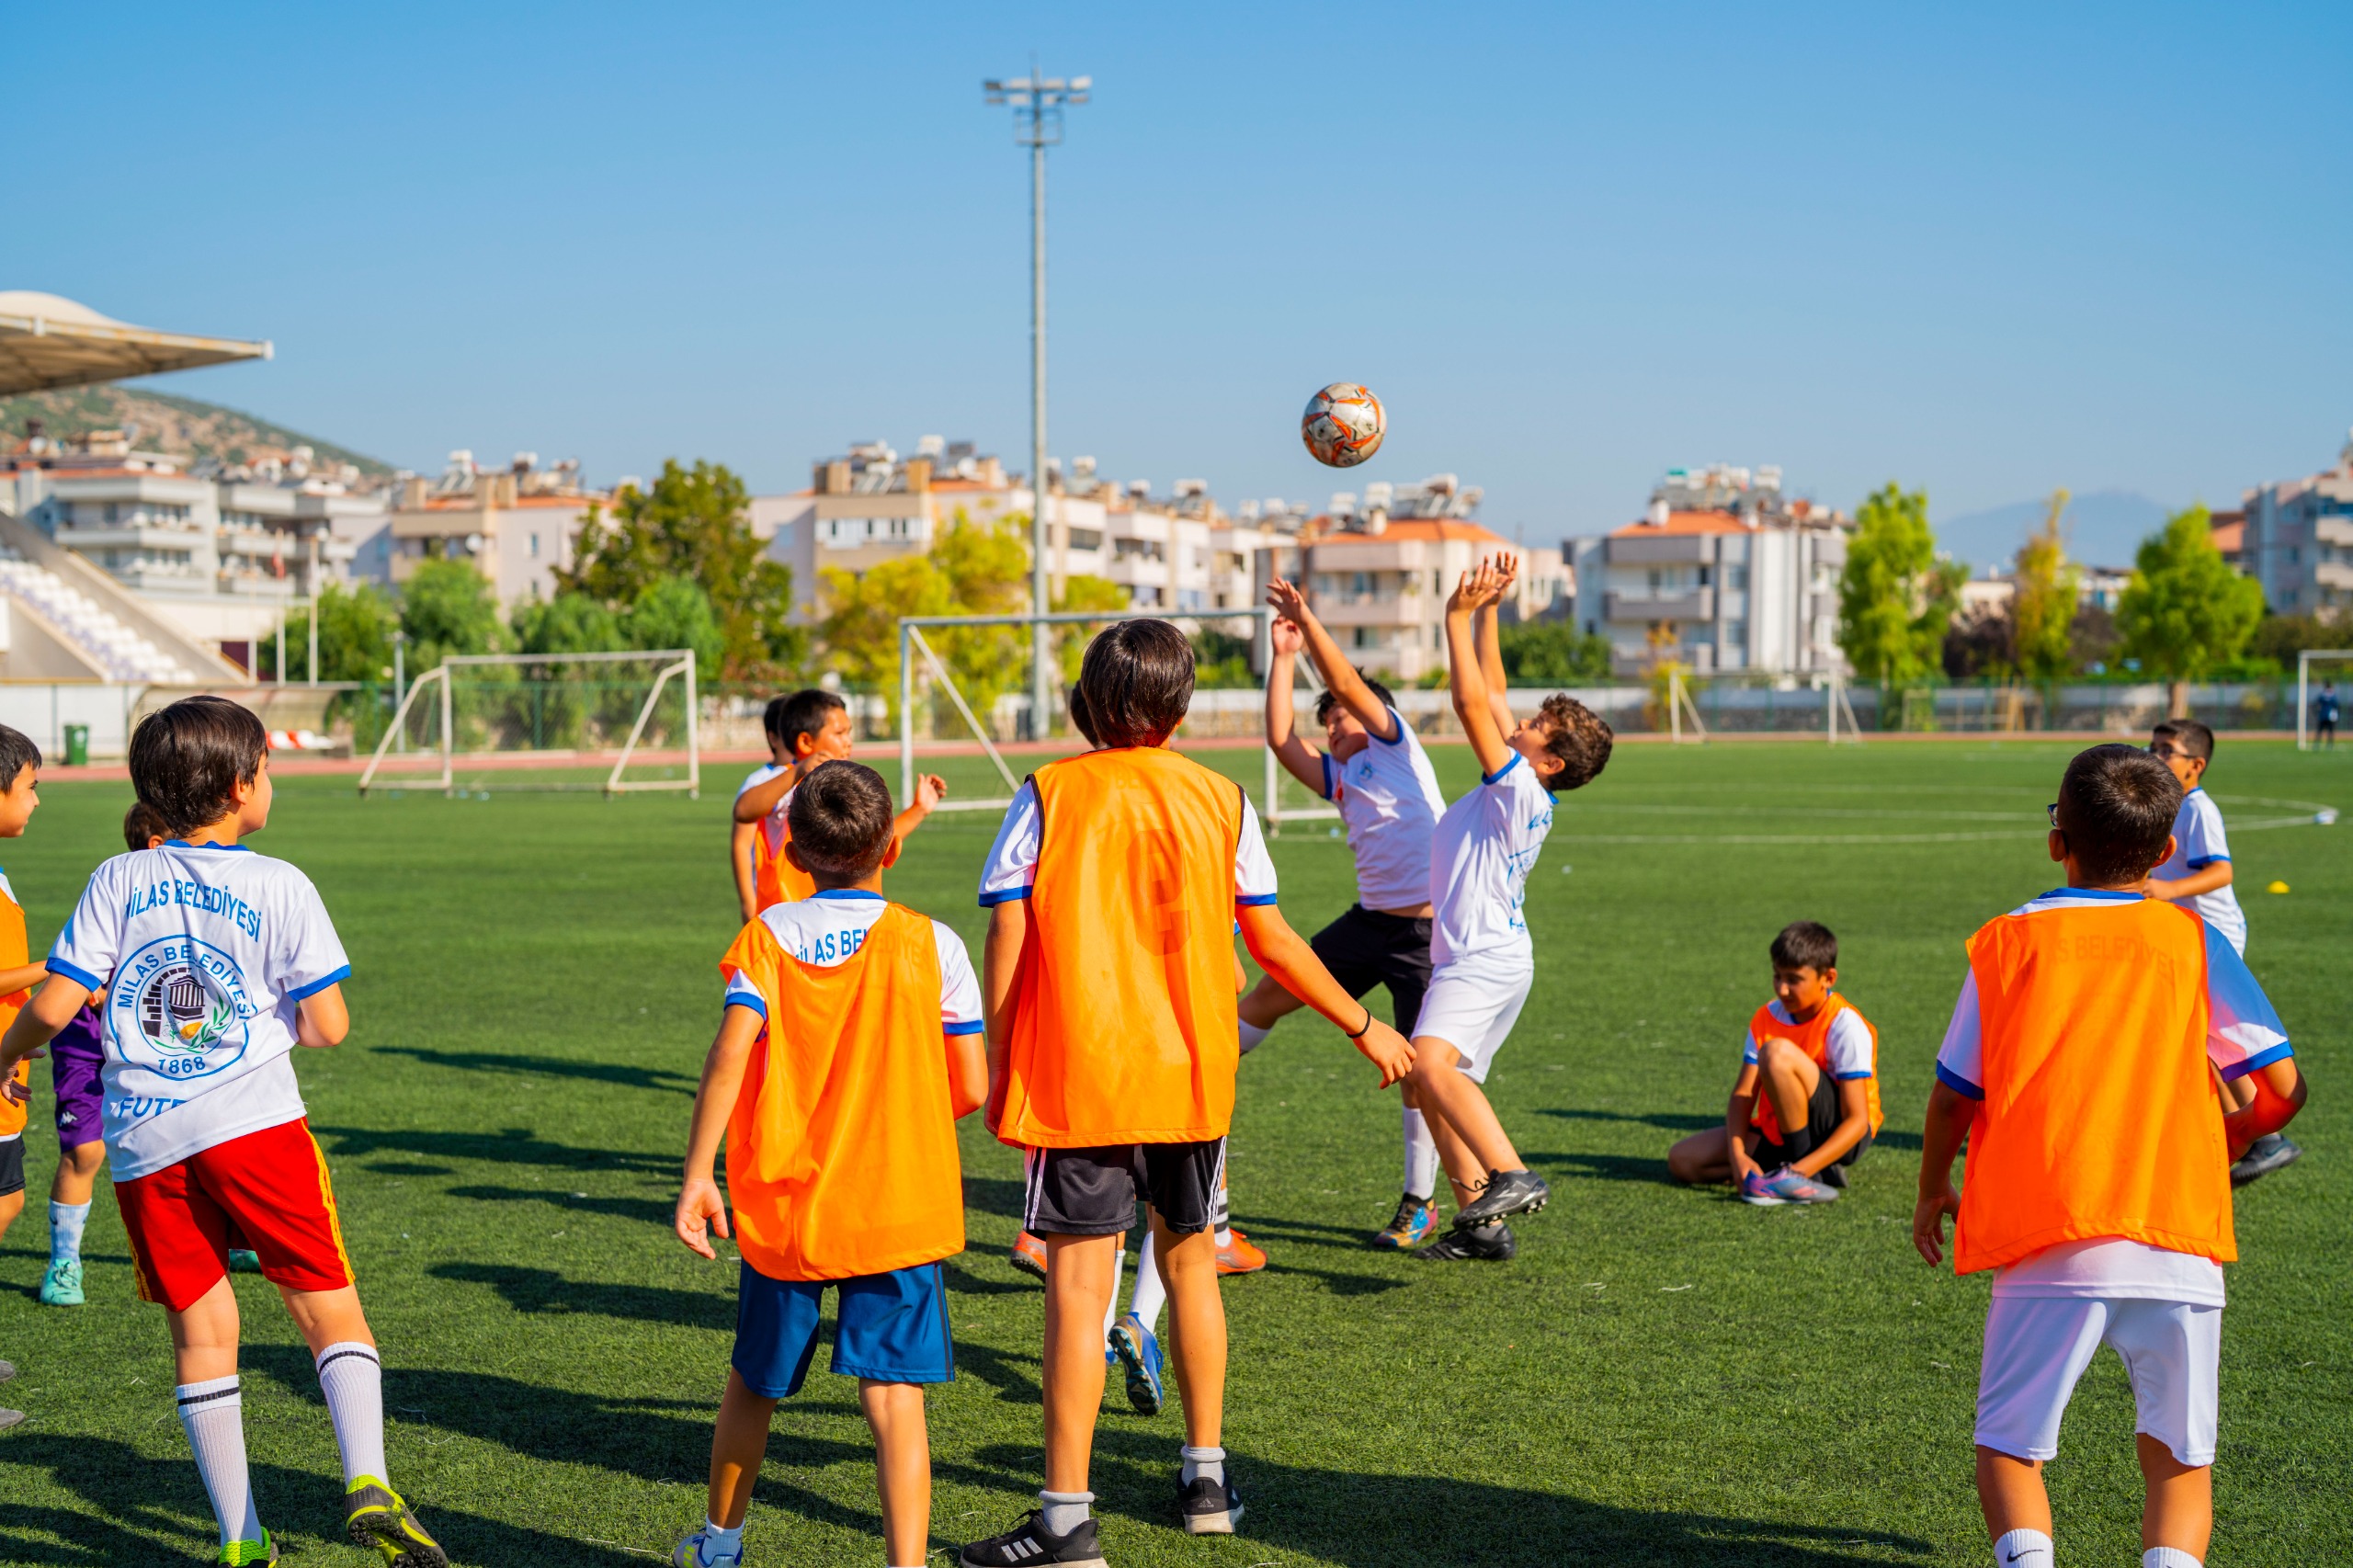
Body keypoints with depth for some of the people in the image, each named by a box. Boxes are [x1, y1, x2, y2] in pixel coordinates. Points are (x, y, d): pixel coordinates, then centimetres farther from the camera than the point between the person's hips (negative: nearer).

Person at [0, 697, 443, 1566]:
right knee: (331, 1309, 4)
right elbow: (326, 1028, -4)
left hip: (143, 1143, 3)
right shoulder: (280, 886, 0)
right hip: (252, 1121, -3)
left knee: (201, 1329, 10)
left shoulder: (118, 881, 6)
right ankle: (367, 1486, -15)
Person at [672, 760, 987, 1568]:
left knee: (754, 1382, 19)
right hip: (900, 1207, -1)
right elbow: (970, 1089, -1)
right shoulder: (932, 944, -1)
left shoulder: (767, 937, -1)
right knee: (893, 1395, -3)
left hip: (784, 1207, 1)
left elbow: (728, 1057, -15)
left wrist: (697, 1175, -14)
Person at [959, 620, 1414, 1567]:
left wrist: (998, 1068, 1)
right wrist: (1365, 1027, 17)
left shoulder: (1048, 795, -3)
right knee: (1188, 1261, 19)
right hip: (1192, 1077, 3)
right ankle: (1207, 1478, 28)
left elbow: (1005, 941, -7)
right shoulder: (1220, 800, 4)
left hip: (1074, 1077, -3)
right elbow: (1272, 943, 6)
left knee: (1078, 1284, -4)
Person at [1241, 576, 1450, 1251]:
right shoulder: (1339, 776, 16)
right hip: (1369, 921, 7)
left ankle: (1420, 1204, 10)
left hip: (1426, 930, -7)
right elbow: (1281, 739, 6)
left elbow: (1347, 682, -11)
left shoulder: (1394, 744, 2)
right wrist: (1283, 657, 7)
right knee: (1271, 993, 11)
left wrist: (1308, 620, -15)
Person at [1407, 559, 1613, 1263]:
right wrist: (1486, 611, 13)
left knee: (1430, 1062, -31)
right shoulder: (1517, 790, 12)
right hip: (1470, 959, 10)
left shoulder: (1521, 788, -13)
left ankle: (1513, 1177, -39)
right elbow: (1489, 696, 17)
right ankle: (1481, 1226, 17)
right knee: (1434, 1088, 13)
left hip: (1487, 960, -10)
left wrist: (1460, 615, -14)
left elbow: (1473, 703, -18)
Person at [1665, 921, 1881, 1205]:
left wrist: (1801, 1170, -33)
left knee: (1777, 1052, -30)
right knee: (1681, 1160, -9)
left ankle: (1799, 1174, -23)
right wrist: (1737, 1154, -24)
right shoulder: (1767, 1018, 0)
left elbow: (1857, 1121, -22)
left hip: (1836, 1136, -7)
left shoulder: (1846, 1026, -18)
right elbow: (1743, 1093, -5)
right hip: (1779, 1134, 7)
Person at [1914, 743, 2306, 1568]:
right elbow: (2283, 1089, 3)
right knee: (2179, 1460, 13)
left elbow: (1953, 1096, 8)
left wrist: (1932, 1192, 24)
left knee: (2008, 1446, 12)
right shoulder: (2194, 941, 6)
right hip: (2179, 1246, 1)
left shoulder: (2005, 942, 5)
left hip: (2046, 1250, -1)